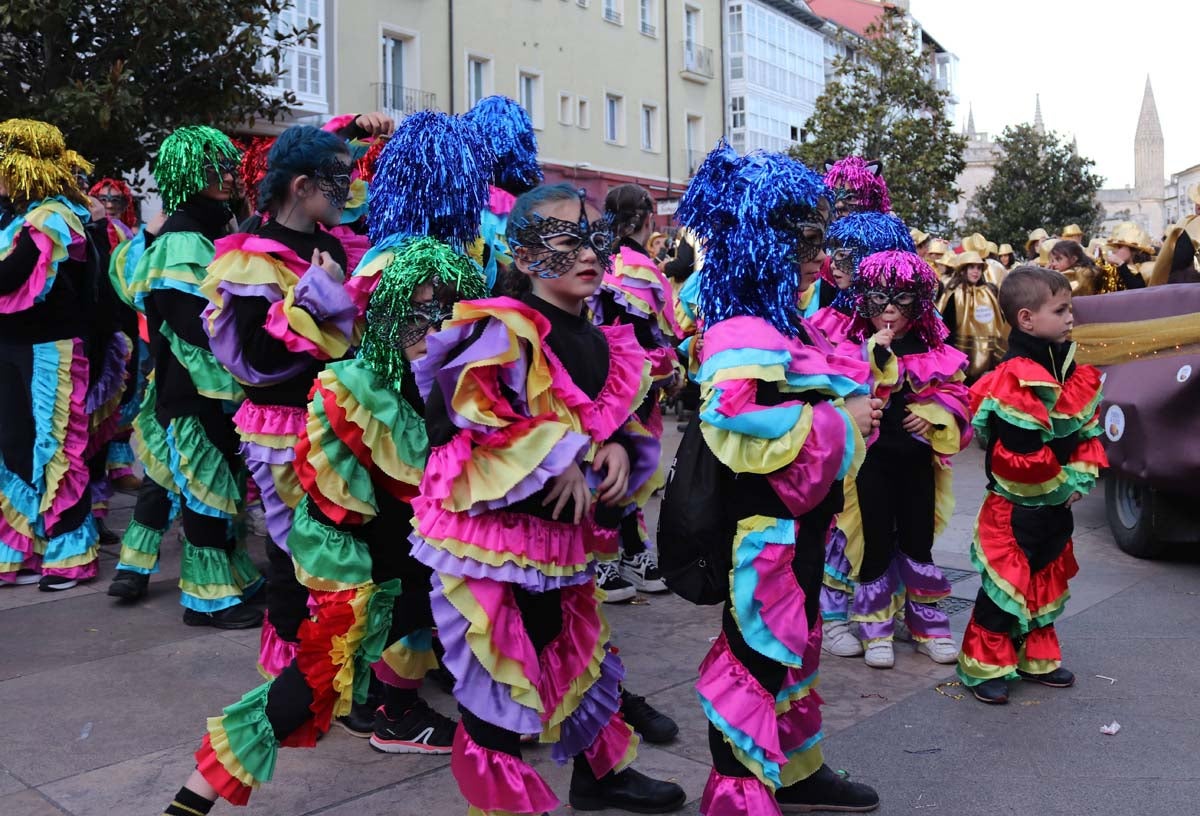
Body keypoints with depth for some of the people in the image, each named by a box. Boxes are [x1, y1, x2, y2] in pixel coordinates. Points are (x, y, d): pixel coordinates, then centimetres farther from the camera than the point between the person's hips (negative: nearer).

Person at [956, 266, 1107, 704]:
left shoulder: (1071, 368, 4)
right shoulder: (1014, 379, -23)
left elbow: (1087, 427, 9)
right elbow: (1020, 452, -27)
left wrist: (1081, 477, -3)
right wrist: (1060, 483, -14)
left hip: (1056, 502, 9)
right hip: (1017, 504, -9)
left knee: (1047, 577, 18)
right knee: (1007, 581, -2)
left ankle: (1036, 658, 34)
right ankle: (984, 665, 11)